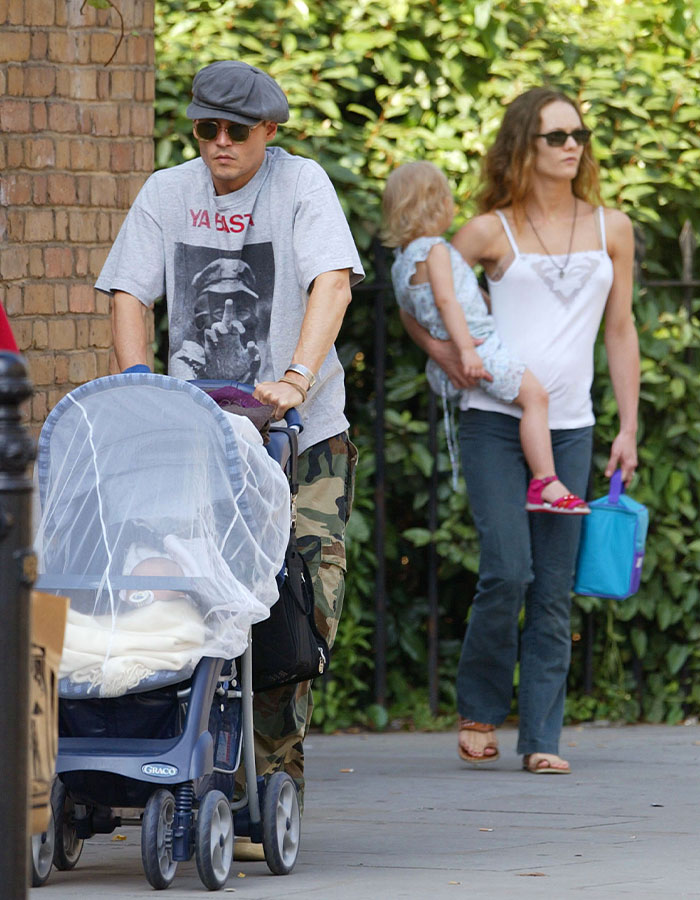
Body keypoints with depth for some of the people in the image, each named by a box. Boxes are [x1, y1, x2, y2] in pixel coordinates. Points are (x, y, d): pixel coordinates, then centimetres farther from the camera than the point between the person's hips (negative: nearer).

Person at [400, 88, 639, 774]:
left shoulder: (610, 229, 11)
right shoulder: (492, 232, 2)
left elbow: (620, 332, 15)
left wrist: (628, 428, 9)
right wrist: (447, 357, -5)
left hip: (569, 428, 3)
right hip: (495, 421, -3)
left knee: (554, 591, 0)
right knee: (507, 572, -14)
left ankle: (541, 738, 4)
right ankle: (478, 710, 6)